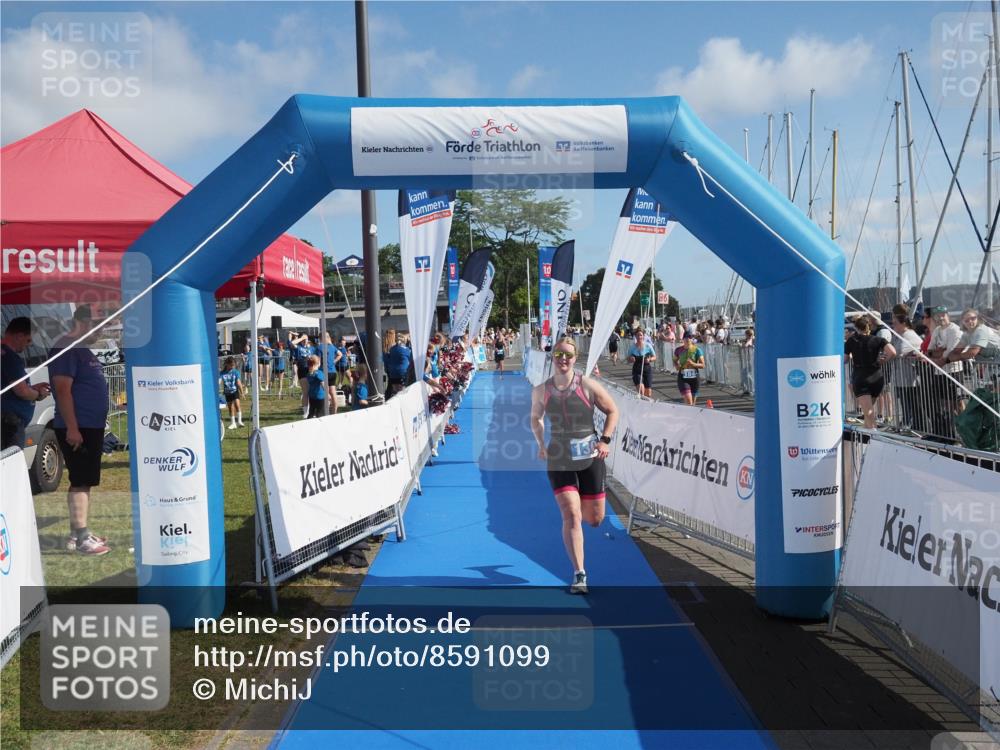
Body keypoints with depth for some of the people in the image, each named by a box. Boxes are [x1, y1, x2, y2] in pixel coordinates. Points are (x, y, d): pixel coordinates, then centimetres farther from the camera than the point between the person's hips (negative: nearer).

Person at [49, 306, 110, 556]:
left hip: (91, 427, 10)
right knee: (80, 482, -8)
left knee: (85, 481, 13)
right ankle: (81, 538, -4)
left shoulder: (81, 349, 17)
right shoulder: (66, 349, -14)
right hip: (77, 429, -10)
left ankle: (78, 533, 21)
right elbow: (63, 390, -20)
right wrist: (72, 428, -24)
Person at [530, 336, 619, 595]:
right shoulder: (541, 391, -1)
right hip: (558, 461, 0)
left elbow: (612, 411, 4)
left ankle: (579, 503, 46)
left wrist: (605, 440, -7)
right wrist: (541, 443, 4)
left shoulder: (588, 385, -7)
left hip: (590, 458, 0)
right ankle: (579, 575, -4)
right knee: (571, 516, -13)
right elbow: (535, 417, 18)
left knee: (594, 519, 8)